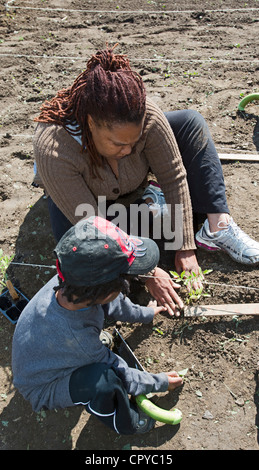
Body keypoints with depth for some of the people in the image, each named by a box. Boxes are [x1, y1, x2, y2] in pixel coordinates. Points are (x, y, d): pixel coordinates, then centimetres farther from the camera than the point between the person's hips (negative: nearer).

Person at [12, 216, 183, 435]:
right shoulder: (75, 335, -43)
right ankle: (124, 422, -2)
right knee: (104, 379, -34)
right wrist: (160, 382, -7)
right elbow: (118, 373, -24)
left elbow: (111, 303, -2)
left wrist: (144, 313, 14)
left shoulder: (69, 282, -25)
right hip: (44, 388, -6)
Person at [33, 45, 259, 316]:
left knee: (192, 123, -15)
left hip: (131, 181, 2)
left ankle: (216, 226, -20)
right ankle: (148, 203, -9)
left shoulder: (146, 116, -33)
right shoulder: (53, 151, -40)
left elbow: (174, 177, -24)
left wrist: (186, 248, -24)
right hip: (77, 195, -1)